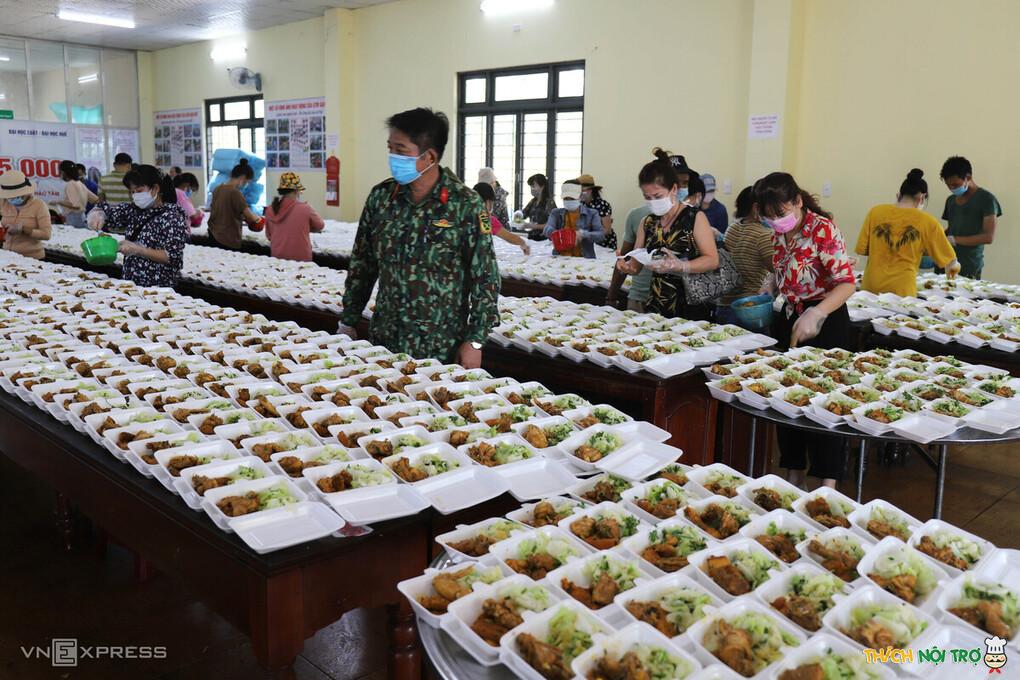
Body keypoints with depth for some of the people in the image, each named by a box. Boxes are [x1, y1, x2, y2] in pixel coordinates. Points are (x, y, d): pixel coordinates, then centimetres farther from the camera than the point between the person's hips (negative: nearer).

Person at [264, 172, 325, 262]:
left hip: (277, 257, 4)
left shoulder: (270, 210, -2)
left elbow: (269, 235, 10)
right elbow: (319, 226, 4)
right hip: (300, 258, -4)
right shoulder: (304, 208, -13)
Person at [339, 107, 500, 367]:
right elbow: (362, 263, 9)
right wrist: (348, 322, 8)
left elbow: (484, 279, -8)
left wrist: (475, 341, -11)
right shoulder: (380, 197, 1)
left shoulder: (465, 205, -11)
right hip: (383, 341, 4)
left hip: (442, 349, -4)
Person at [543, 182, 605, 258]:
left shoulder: (592, 214, 9)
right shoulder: (556, 213, 15)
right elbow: (547, 229, -1)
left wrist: (583, 234, -20)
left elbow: (601, 235, -2)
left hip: (584, 259, -1)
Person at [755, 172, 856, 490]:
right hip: (789, 317, 7)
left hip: (824, 321, -7)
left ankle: (828, 485, 9)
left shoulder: (823, 230, -19)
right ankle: (793, 477, 23)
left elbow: (846, 283, -24)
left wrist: (815, 315, -36)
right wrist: (767, 292, 2)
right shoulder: (779, 233, 3)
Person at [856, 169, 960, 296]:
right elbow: (950, 261, 7)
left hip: (871, 286, 2)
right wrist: (953, 266, 28)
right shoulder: (927, 221, -2)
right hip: (902, 289, -2)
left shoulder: (875, 212, 1)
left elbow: (861, 249, 4)